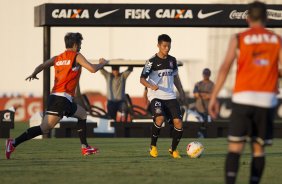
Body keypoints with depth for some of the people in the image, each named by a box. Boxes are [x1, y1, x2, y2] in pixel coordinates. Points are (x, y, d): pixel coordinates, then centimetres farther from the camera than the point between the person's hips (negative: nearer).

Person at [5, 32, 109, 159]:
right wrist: (102, 63, 12)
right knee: (44, 128, -7)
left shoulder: (57, 58, 15)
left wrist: (33, 75, 21)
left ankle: (85, 148, 24)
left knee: (82, 114, 24)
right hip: (62, 99, -9)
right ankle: (14, 143, -18)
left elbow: (41, 66, 6)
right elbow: (92, 69, -6)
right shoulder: (77, 56, -1)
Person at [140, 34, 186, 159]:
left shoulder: (172, 60, 10)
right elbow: (142, 79, -7)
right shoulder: (152, 61, -6)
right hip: (155, 96, -5)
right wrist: (151, 86, -26)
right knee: (160, 118, -29)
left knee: (178, 122, -9)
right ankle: (153, 146, -9)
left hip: (170, 96, 5)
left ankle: (173, 149, 13)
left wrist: (181, 92, 16)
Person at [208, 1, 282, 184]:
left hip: (243, 98, -1)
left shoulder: (239, 39, 4)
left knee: (235, 147, -2)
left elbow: (225, 68, -3)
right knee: (259, 148, 10)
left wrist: (213, 97, -3)